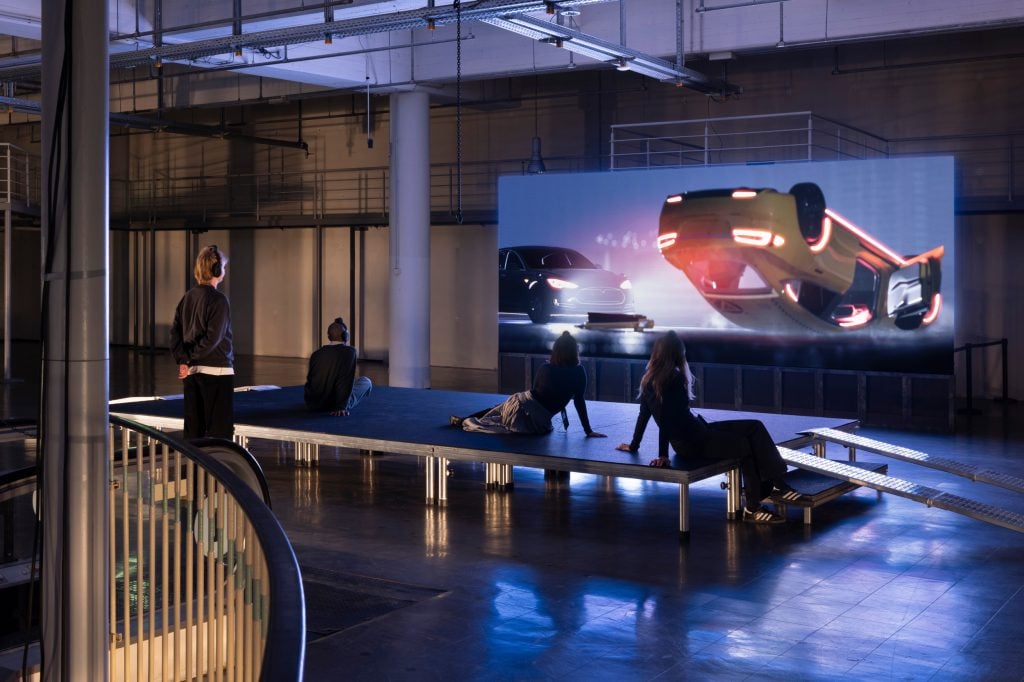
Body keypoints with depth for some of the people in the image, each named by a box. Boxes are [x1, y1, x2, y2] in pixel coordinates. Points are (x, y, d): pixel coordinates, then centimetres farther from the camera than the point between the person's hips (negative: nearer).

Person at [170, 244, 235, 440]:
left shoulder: (187, 297, 8)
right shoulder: (218, 300, -12)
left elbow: (175, 332, 6)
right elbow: (213, 338, -19)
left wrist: (182, 359, 0)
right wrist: (190, 358, -11)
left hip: (192, 372, 7)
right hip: (216, 370, -7)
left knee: (193, 428, 12)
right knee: (220, 430, -3)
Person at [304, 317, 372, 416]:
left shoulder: (316, 354, 3)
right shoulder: (350, 351, -9)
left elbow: (310, 379, 14)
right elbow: (347, 381, -17)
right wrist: (342, 407, -18)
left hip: (312, 404, 5)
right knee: (366, 382, 21)